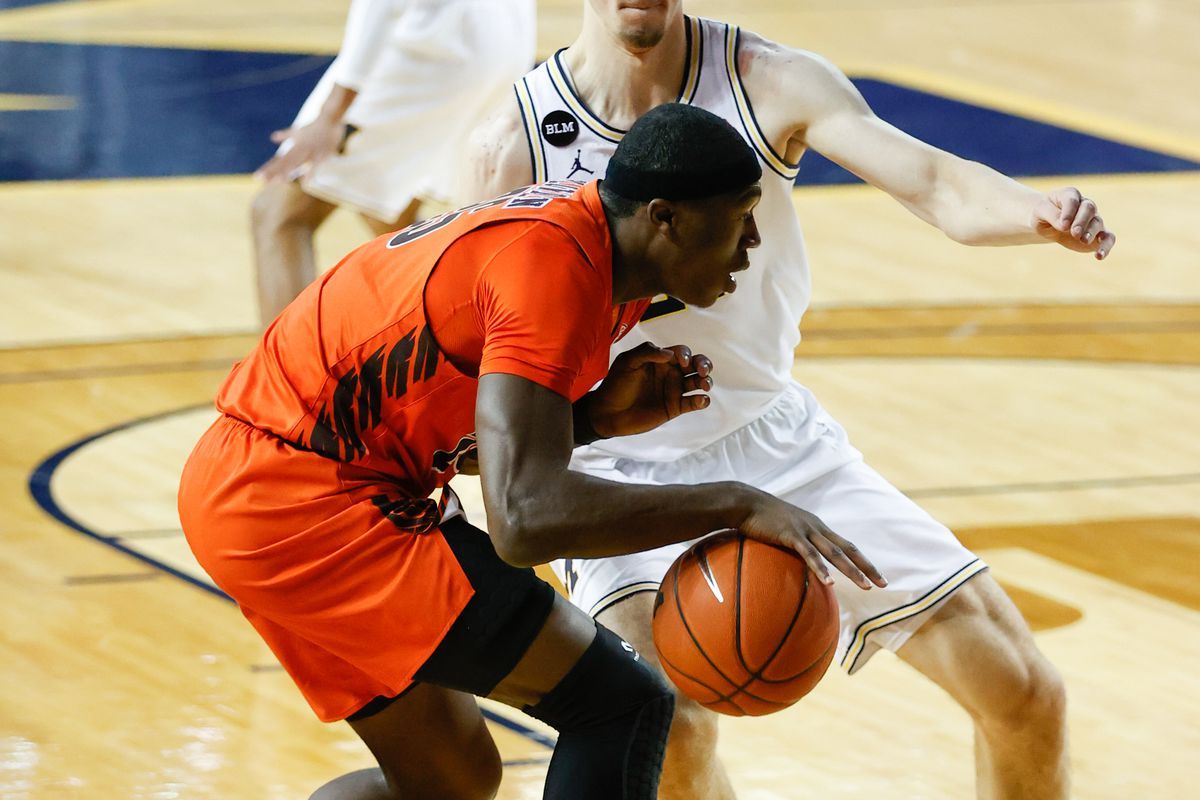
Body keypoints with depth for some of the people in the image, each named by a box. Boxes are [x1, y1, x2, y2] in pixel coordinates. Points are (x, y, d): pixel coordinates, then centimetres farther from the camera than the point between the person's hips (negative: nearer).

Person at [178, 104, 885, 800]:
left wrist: (595, 415, 0)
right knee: (623, 704, -12)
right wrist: (735, 506, -32)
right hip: (299, 508, -11)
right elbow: (525, 518, -34)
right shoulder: (556, 268, -23)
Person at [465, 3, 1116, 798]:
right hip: (622, 476, -3)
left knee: (1025, 698, 0)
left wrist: (1038, 213, -45)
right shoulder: (516, 143, -15)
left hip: (781, 441, 3)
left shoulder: (772, 83, -11)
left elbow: (937, 183, -23)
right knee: (672, 730, -31)